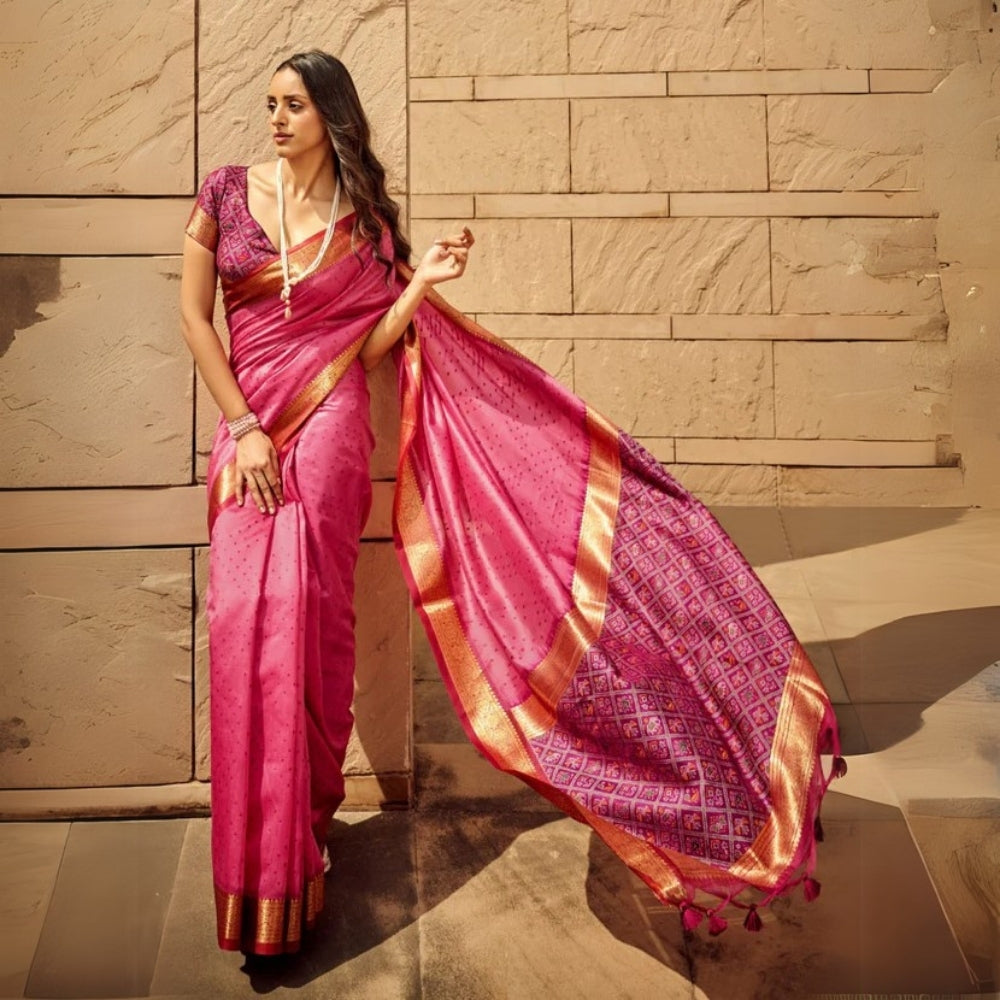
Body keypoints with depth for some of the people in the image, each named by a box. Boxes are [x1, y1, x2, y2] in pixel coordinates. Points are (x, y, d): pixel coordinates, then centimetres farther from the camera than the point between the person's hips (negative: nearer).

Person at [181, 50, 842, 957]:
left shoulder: (362, 218, 5)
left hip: (326, 424, -1)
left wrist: (421, 283, -12)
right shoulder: (225, 194, 7)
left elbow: (367, 346, 3)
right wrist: (243, 428, -7)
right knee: (243, 618, -3)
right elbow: (194, 316, 2)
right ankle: (256, 851, 13)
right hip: (246, 431, 2)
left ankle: (306, 812, 11)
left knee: (303, 617, -5)